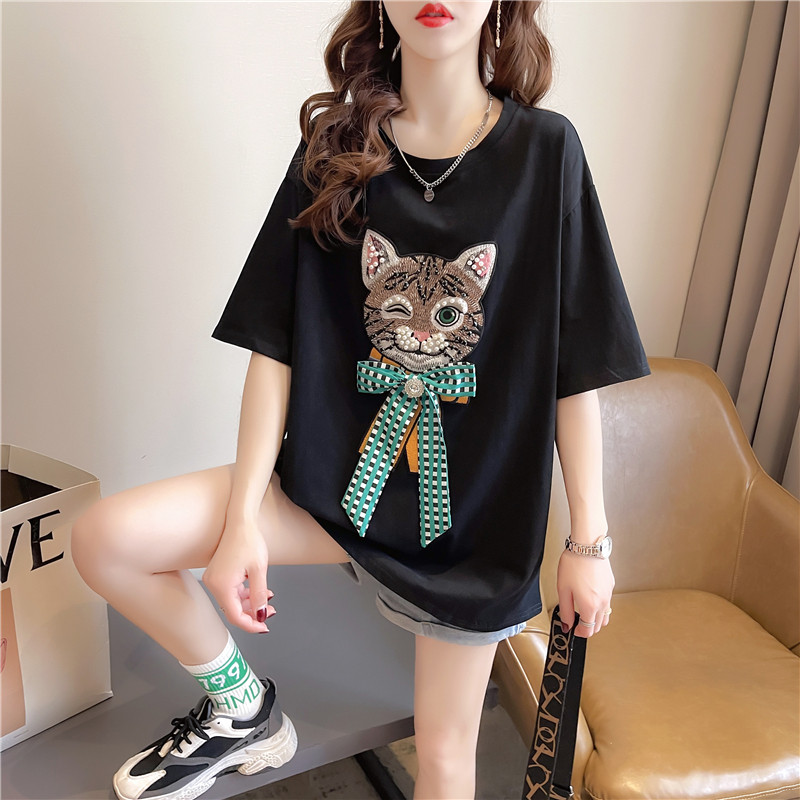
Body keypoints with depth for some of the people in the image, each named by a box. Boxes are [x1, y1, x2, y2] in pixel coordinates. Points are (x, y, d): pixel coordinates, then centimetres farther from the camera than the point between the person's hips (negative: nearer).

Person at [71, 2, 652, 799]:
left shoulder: (545, 150, -5)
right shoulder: (335, 146, 0)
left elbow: (576, 366, -5)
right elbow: (275, 343, -4)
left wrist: (589, 540, -3)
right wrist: (243, 517, -10)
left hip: (477, 499, -1)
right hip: (341, 469, 2)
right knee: (106, 537, -12)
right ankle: (244, 709, 13)